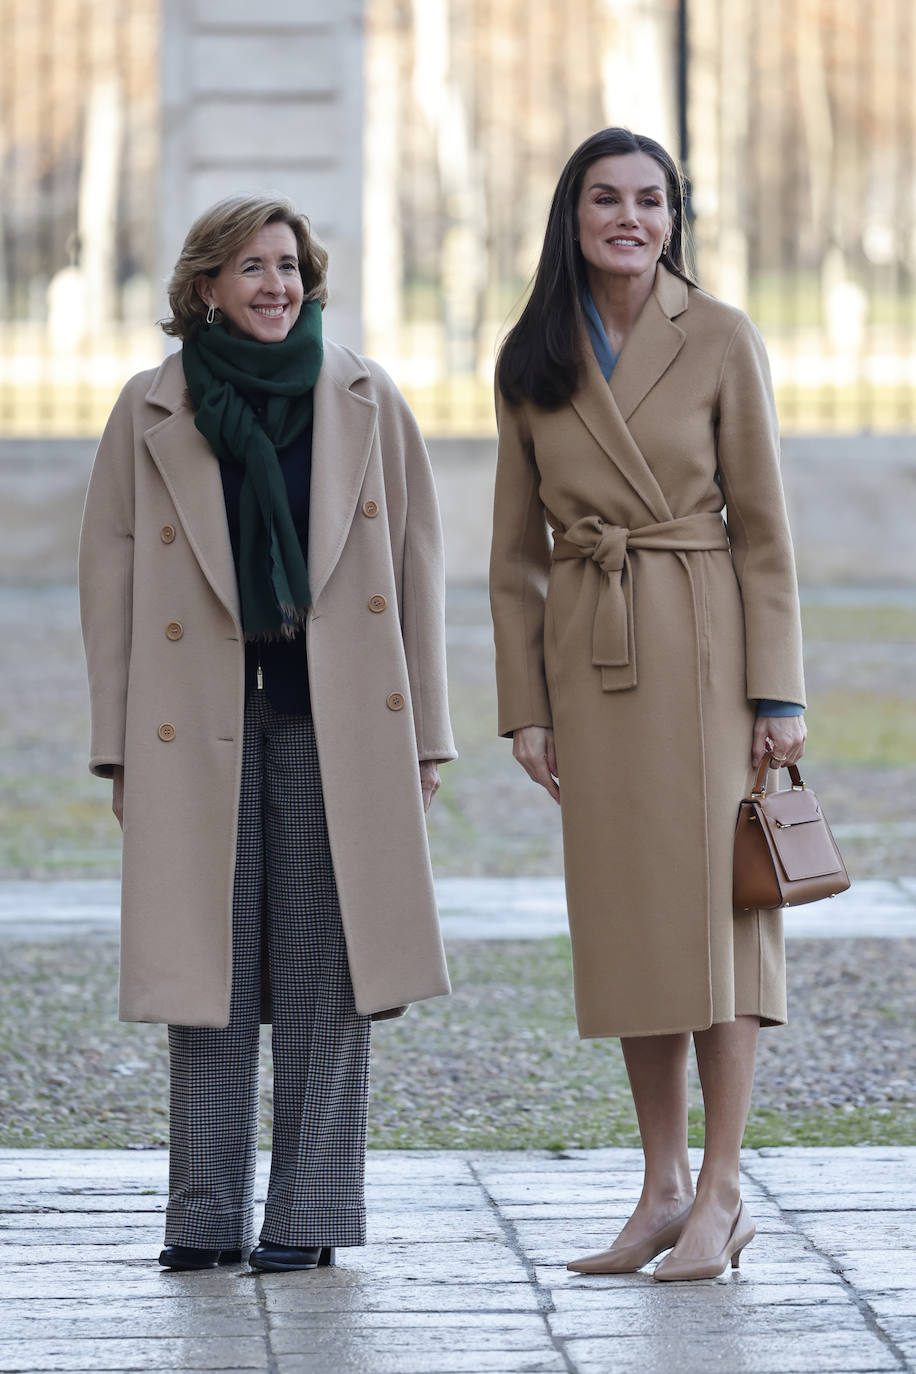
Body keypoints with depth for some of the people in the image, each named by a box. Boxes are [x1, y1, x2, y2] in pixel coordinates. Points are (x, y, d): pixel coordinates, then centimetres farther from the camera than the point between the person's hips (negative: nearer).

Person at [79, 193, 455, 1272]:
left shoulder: (365, 402, 7)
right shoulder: (152, 413, 6)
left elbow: (416, 564, 8)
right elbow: (111, 576, 6)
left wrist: (421, 734, 4)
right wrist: (120, 747, 1)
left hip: (336, 721, 0)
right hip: (203, 722, 0)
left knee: (325, 968, -1)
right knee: (208, 964, 0)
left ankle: (309, 1213, 5)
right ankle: (206, 1215, 6)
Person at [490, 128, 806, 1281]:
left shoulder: (719, 340, -2)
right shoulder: (531, 362, 7)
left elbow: (762, 526, -2)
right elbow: (517, 549, 10)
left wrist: (777, 692, -7)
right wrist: (523, 704, 5)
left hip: (700, 645, -3)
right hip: (587, 657, 3)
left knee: (712, 902, -5)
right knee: (624, 916, 6)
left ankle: (721, 1195, 0)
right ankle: (663, 1185, 14)